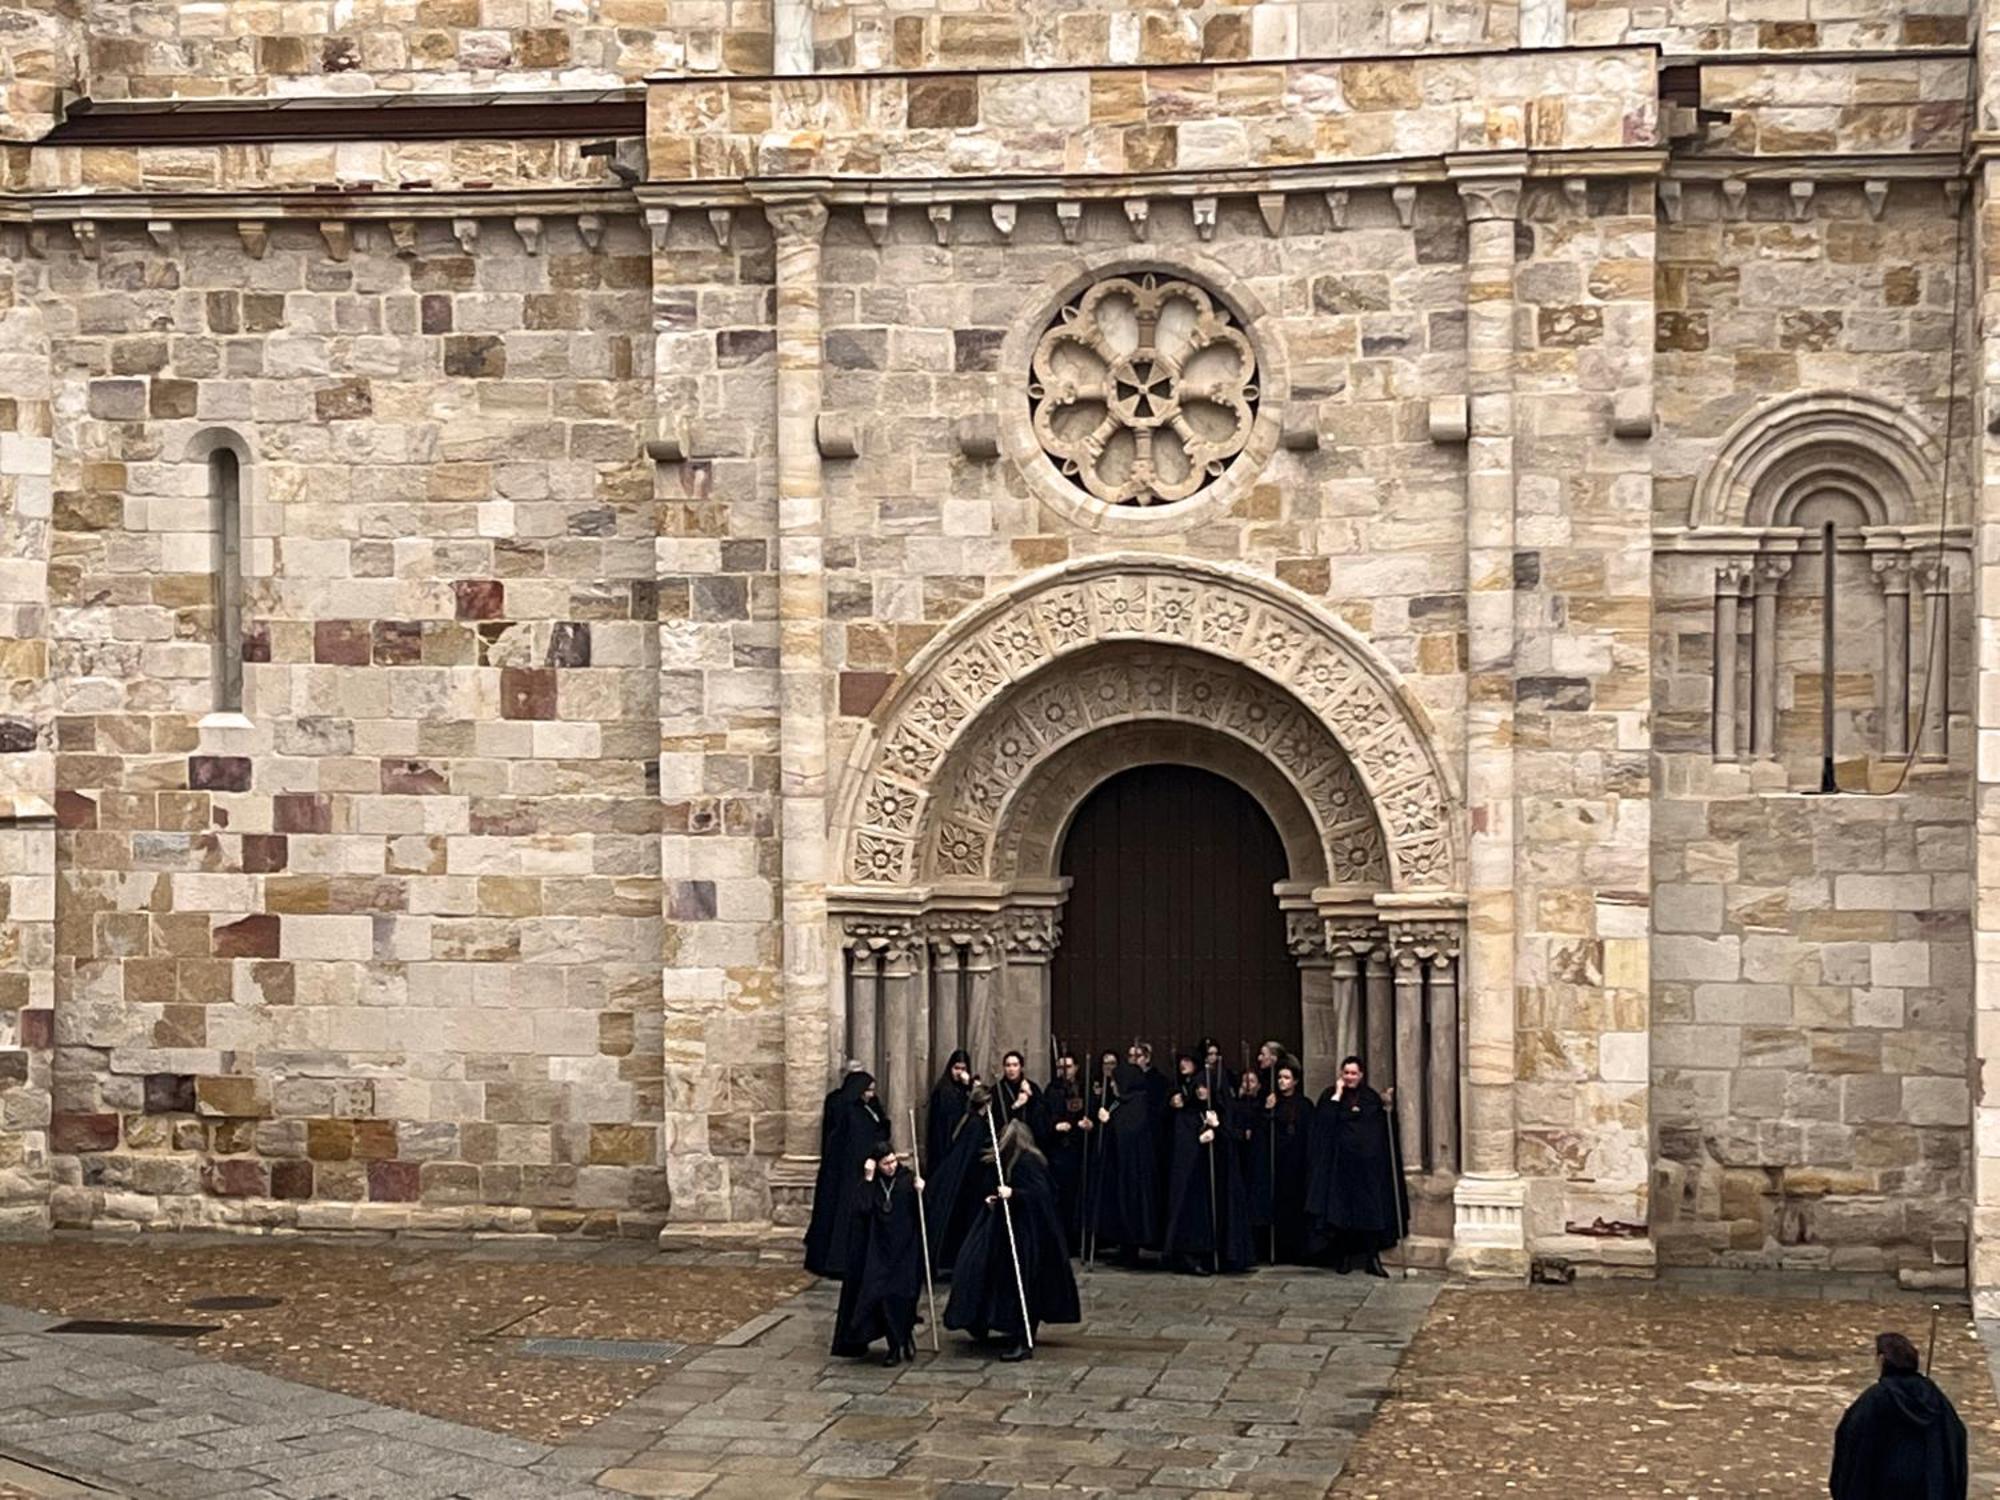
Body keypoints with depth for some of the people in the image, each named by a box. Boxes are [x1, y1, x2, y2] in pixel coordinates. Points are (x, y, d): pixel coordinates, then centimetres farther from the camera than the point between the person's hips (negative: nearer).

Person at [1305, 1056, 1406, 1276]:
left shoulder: (1371, 1097, 12)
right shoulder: (1331, 1095, 6)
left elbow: (1384, 1127, 14)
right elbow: (1324, 1121, -12)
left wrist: (1388, 1107, 0)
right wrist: (1338, 1094, -10)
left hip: (1369, 1162, 2)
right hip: (1342, 1162, -2)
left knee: (1372, 1208, -3)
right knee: (1343, 1207, -2)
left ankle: (1373, 1258, -2)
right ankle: (1343, 1256, 7)